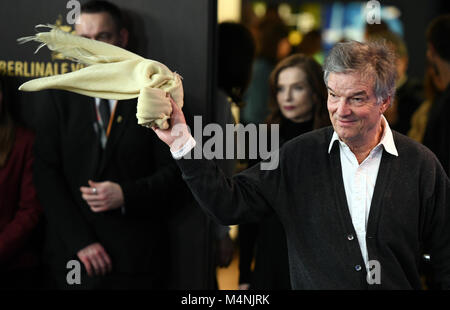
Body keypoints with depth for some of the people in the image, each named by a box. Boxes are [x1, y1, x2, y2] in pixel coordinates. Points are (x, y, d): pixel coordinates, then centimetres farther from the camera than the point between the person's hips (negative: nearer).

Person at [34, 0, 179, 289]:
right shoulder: (62, 95, 6)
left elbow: (173, 170, 0)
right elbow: (47, 172, 0)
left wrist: (127, 194, -17)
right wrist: (80, 241, -10)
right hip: (71, 252, 1)